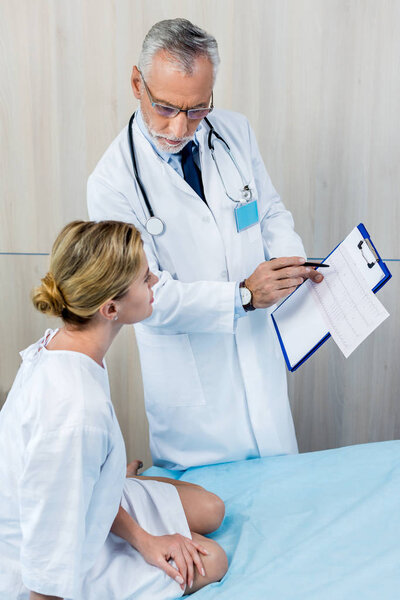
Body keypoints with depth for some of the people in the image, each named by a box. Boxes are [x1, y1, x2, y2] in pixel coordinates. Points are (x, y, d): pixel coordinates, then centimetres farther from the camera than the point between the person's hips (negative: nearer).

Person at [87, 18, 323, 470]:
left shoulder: (236, 132, -5)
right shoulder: (112, 181, -21)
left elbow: (270, 210, 9)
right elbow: (148, 298, -20)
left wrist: (292, 260, -10)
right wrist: (242, 294, -26)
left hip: (257, 346, 5)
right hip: (187, 367, -4)